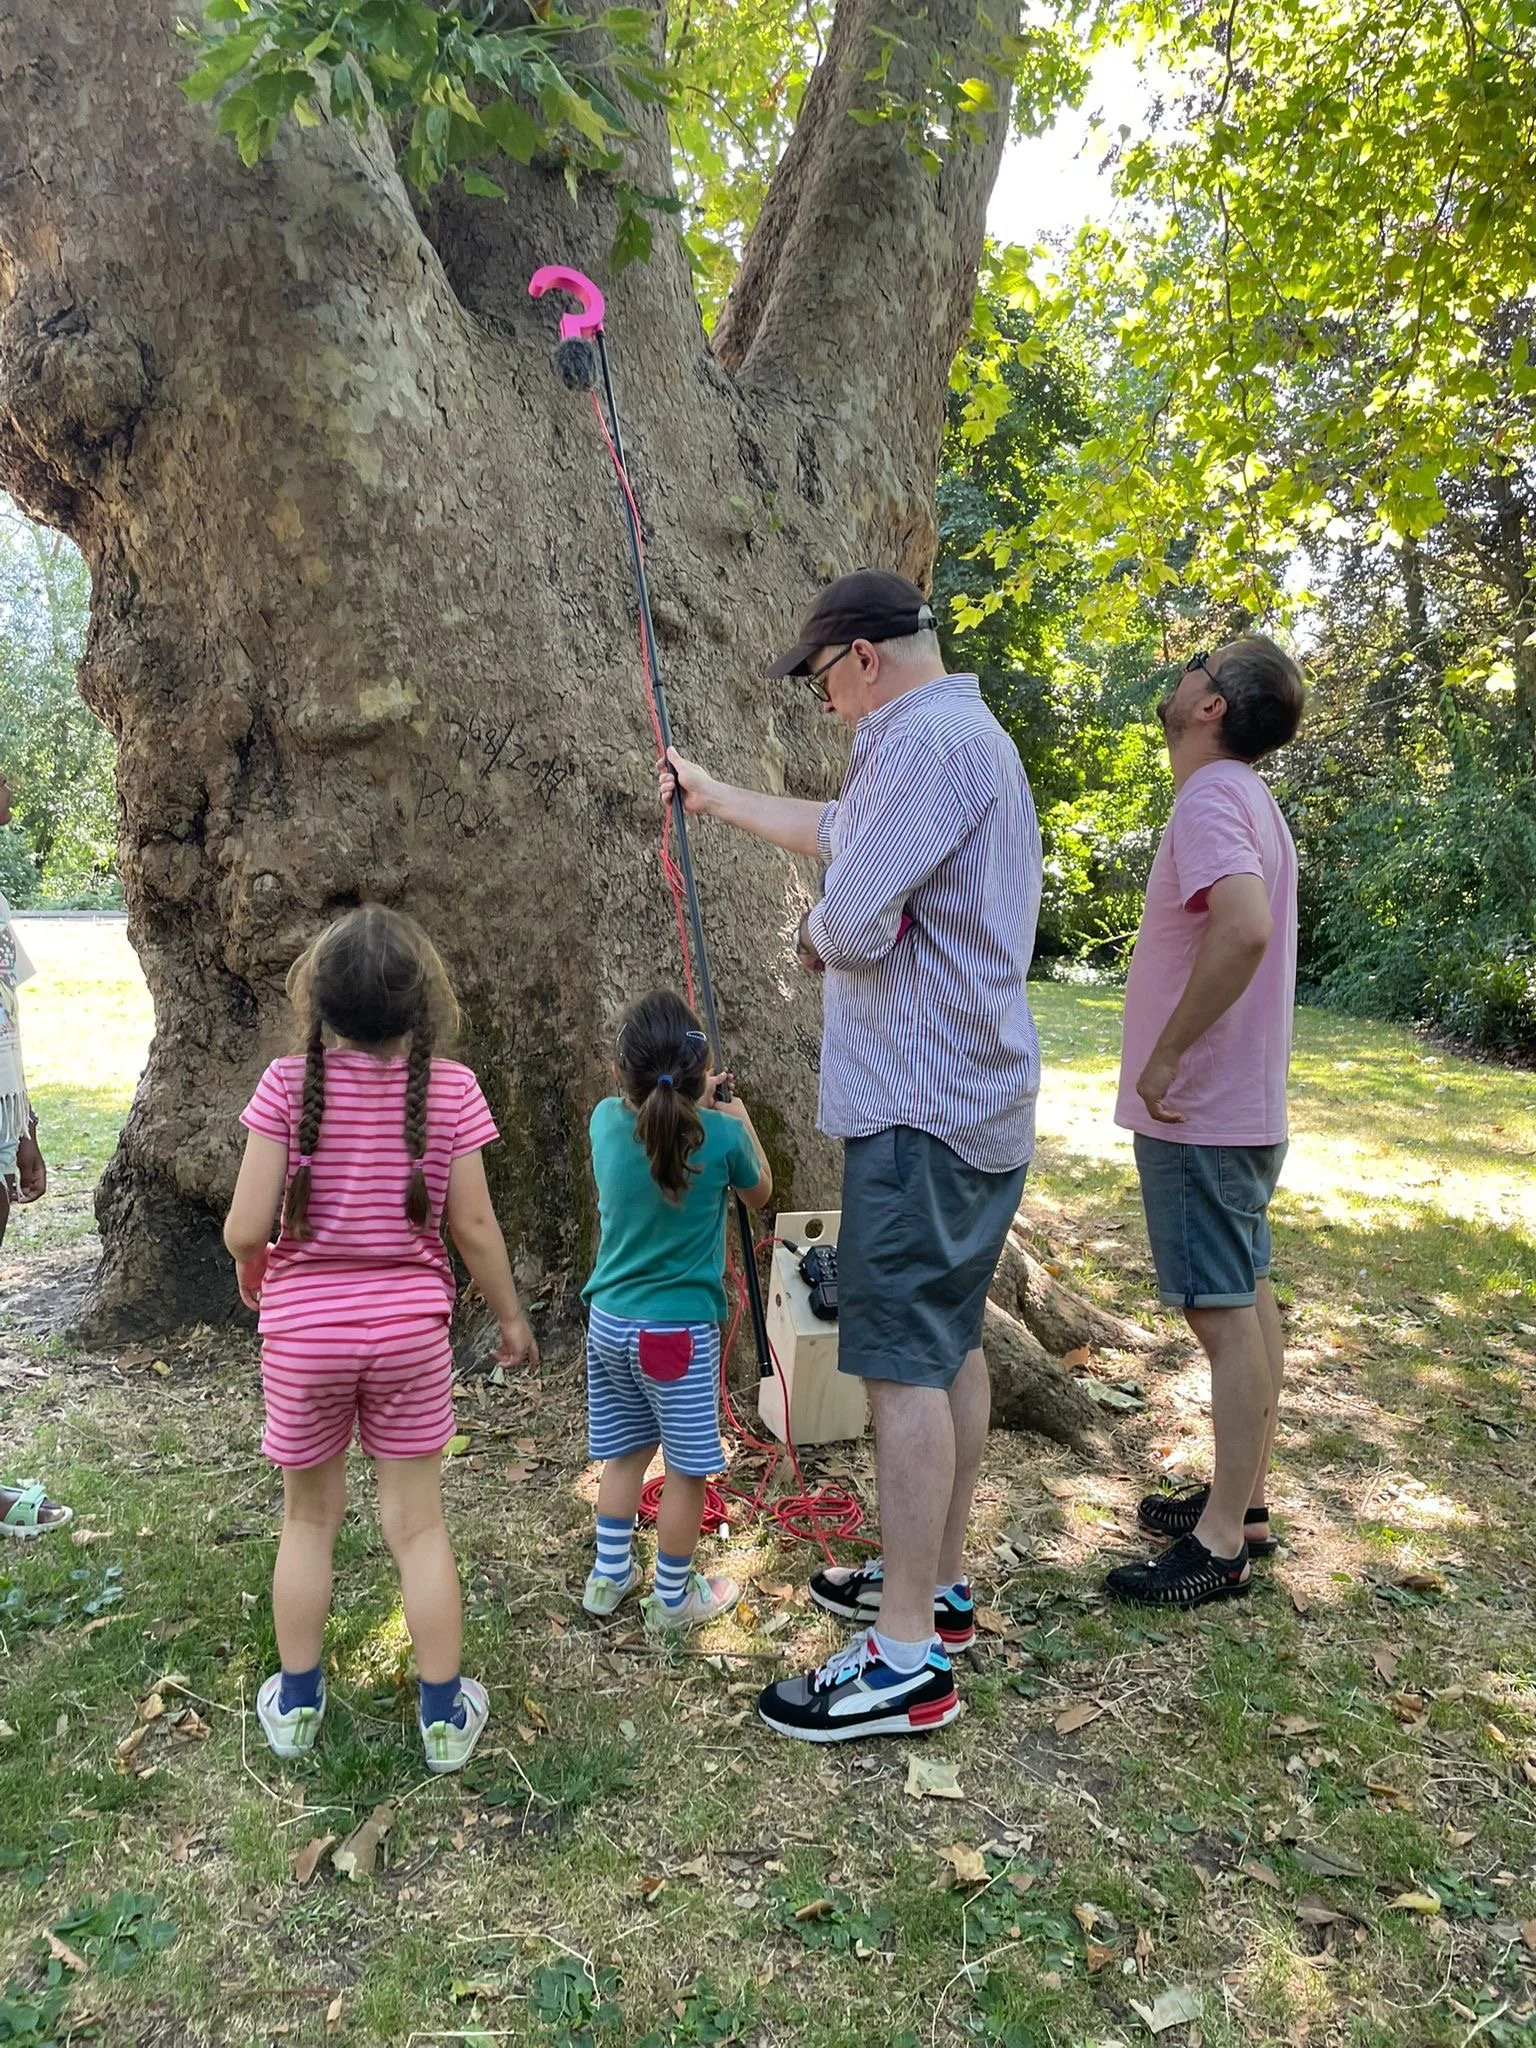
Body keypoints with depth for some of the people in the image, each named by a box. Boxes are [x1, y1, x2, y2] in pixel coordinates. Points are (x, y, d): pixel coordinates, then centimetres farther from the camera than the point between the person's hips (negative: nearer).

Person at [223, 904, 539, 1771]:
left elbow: (246, 1228, -13)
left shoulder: (289, 1084, -13)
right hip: (411, 1332, 0)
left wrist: (251, 1267, 10)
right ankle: (445, 1714, 23)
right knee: (418, 1523, 12)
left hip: (304, 1334, 0)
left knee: (310, 1518, 19)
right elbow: (474, 1227, -7)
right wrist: (512, 1316, 8)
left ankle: (296, 1704, 33)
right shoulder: (449, 1089, -11)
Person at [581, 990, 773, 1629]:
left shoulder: (606, 1120, -7)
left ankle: (609, 1576, 32)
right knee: (686, 1468, 11)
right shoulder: (721, 1135, -18)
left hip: (609, 1320, 5)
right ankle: (673, 1597, 24)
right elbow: (759, 1194, 5)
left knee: (625, 1451, 20)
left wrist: (695, 1103, 22)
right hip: (678, 1330, -5)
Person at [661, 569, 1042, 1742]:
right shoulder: (957, 738, 19)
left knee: (907, 1363, -7)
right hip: (975, 1102, 11)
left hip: (925, 1110, -11)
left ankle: (907, 1657, 1)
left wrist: (814, 937, 0)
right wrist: (714, 797, 41)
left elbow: (855, 921, -23)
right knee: (949, 1344, 16)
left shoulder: (929, 739, -16)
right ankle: (939, 1583, 29)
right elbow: (831, 829, 33)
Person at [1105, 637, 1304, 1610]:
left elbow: (1245, 926, -36)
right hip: (1243, 1104, 10)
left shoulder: (1211, 802, -18)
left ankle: (1220, 1545, 6)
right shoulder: (1250, 800, 15)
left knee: (1225, 1311, -4)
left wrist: (1165, 1056, -28)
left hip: (1199, 1113, -10)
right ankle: (1245, 1500, 29)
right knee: (1247, 1301, 15)